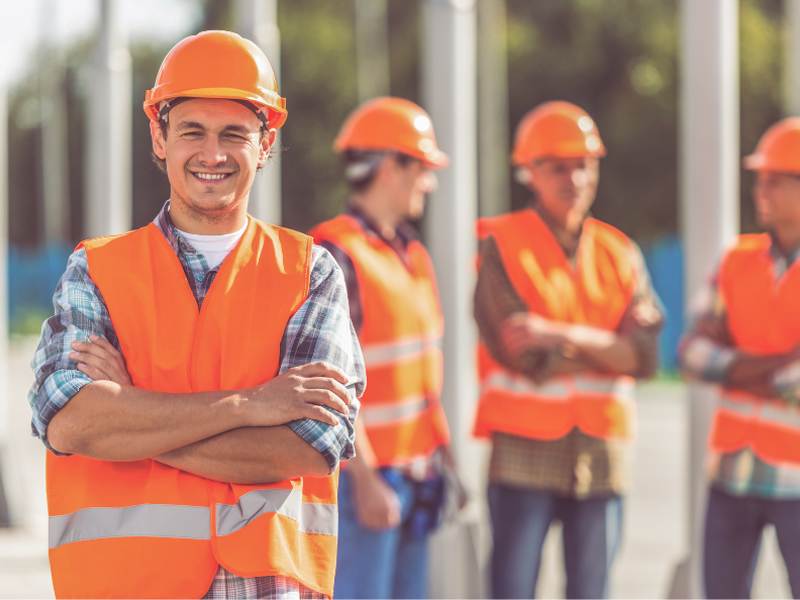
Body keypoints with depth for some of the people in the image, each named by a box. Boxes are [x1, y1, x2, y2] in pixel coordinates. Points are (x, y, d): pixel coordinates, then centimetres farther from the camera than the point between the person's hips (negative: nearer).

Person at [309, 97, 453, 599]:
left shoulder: (414, 256, 15)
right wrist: (365, 479, -20)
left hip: (415, 472, 9)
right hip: (365, 473, -9)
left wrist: (445, 457, 18)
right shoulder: (337, 255, -14)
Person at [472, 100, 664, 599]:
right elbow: (526, 357, -14)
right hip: (525, 450, -4)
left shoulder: (618, 253, 10)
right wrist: (608, 345, -6)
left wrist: (564, 337, -16)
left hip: (602, 455, 4)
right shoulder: (501, 246, -3)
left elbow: (645, 356, -4)